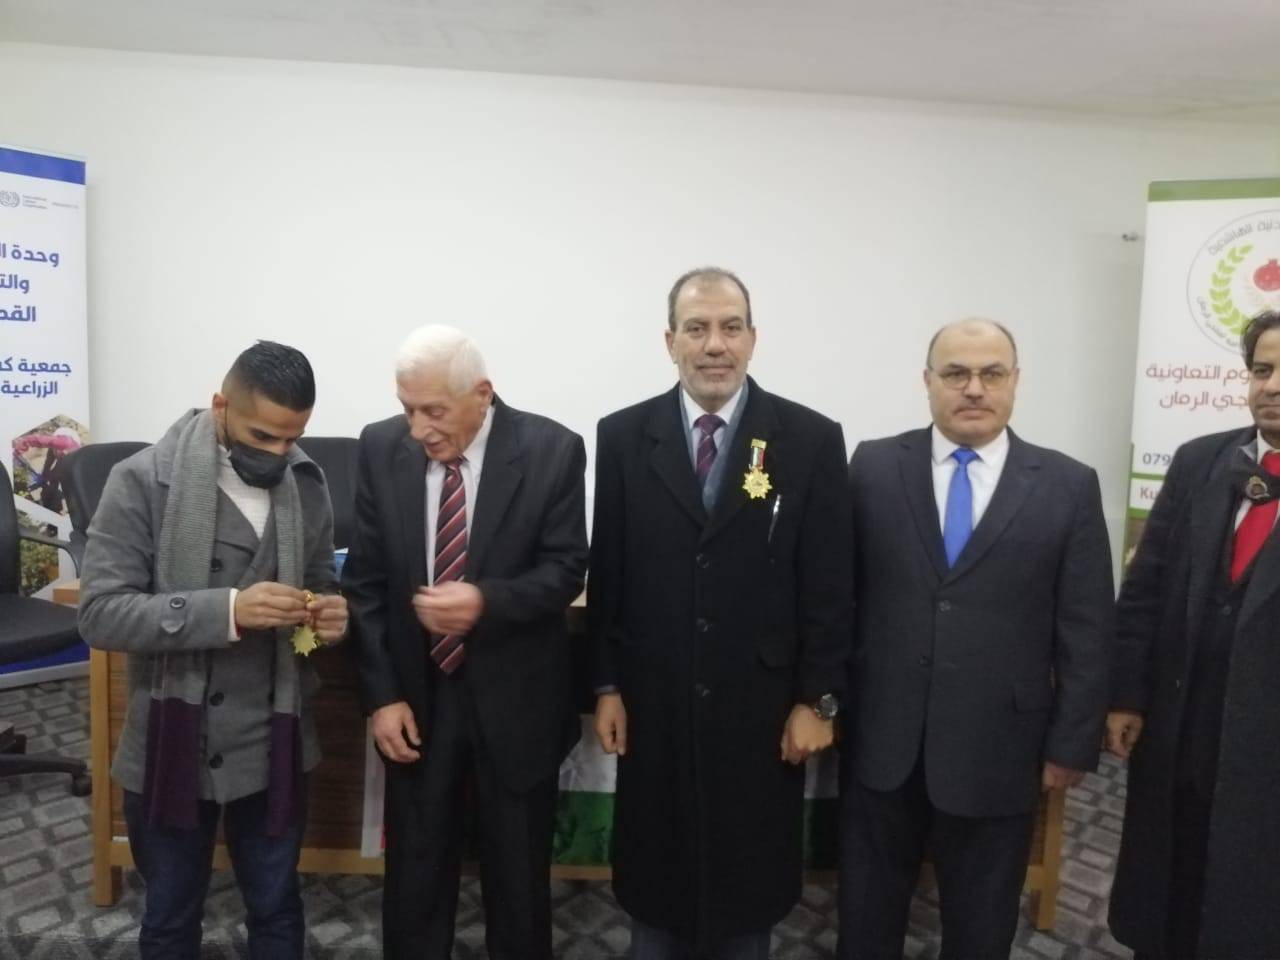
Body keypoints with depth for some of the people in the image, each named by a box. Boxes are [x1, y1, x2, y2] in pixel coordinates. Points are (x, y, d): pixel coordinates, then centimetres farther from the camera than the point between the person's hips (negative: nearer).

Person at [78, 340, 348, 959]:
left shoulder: (306, 484, -1)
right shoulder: (143, 480, -13)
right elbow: (99, 613, -17)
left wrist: (328, 614, -13)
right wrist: (227, 610, -29)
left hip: (272, 746, 3)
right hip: (171, 744, -2)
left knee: (276, 910, 19)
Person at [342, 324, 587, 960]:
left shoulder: (552, 450, -12)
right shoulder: (381, 448, -4)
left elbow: (566, 570, -9)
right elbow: (365, 580, 0)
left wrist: (488, 601, -27)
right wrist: (381, 693, -6)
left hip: (514, 698, -1)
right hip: (417, 693, 2)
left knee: (519, 878, 14)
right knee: (413, 876, 14)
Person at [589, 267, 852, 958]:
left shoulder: (811, 440, -6)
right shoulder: (623, 436, -2)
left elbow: (829, 585, -4)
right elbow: (606, 574, 1)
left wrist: (818, 699, -4)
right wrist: (606, 687, 2)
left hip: (762, 706, -1)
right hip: (654, 704, 1)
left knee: (750, 878, 17)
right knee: (655, 874, 18)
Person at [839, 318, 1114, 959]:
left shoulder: (1069, 487, -3)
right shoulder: (873, 466, -2)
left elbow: (1086, 632, -1)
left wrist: (1071, 743, -1)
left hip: (997, 748, 0)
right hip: (880, 740, 1)